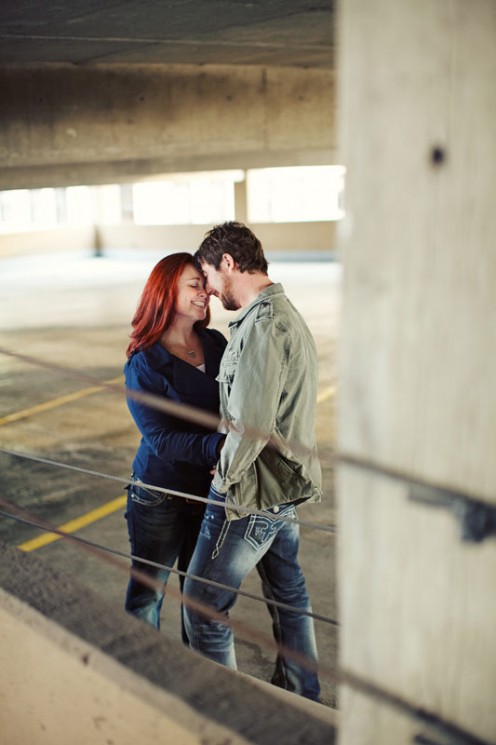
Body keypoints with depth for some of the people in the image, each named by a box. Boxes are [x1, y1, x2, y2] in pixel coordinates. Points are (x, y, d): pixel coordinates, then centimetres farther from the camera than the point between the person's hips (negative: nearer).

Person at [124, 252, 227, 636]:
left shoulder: (216, 344, 1)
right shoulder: (144, 363, -15)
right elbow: (161, 439, -21)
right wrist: (218, 446, -34)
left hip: (210, 489, 5)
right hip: (161, 497, -4)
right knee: (148, 590, 13)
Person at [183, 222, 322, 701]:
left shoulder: (263, 325, -23)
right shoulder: (286, 313, 10)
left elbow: (250, 423, -28)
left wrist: (226, 477, -11)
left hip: (251, 494, -10)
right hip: (288, 484, 10)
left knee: (202, 605, 4)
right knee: (287, 592, 23)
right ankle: (302, 696, 40)